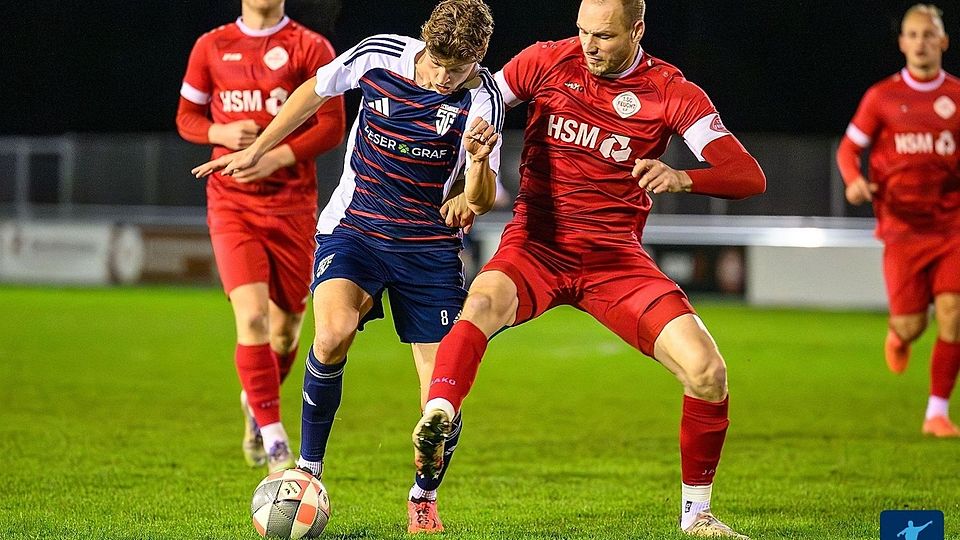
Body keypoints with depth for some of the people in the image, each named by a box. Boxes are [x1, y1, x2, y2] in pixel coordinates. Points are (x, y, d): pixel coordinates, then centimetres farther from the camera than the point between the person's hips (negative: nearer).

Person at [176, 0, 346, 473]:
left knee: (285, 329, 7)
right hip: (232, 204, 0)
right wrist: (221, 134, -9)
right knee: (252, 318, -17)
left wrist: (277, 157, -18)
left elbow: (332, 126, -4)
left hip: (293, 206, 0)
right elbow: (187, 116, 14)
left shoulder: (311, 49, 0)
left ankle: (256, 403, 39)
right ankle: (274, 440, -12)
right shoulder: (211, 47, 6)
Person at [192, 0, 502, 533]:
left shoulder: (481, 98, -13)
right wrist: (255, 151, 15)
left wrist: (479, 162, -35)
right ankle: (308, 469, -10)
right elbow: (315, 90, 9)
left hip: (429, 245, 0)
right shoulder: (380, 55, -11)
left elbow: (482, 199, -13)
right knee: (334, 333, -30)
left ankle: (424, 498, 24)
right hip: (353, 229, 0)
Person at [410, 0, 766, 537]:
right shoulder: (548, 61, 0)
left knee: (707, 371, -14)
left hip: (615, 258, 0)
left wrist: (682, 178, -32)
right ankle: (438, 416, -57)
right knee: (483, 302, -36)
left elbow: (749, 176, -11)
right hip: (536, 246, 0)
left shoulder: (672, 93, -4)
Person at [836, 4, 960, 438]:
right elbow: (848, 148, 6)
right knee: (911, 325, -2)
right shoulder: (881, 97, 0)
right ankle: (898, 337, 38)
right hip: (902, 226, -1)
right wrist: (854, 180, -14)